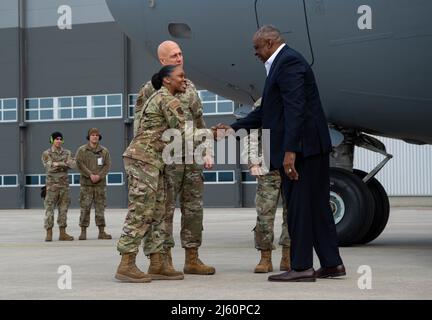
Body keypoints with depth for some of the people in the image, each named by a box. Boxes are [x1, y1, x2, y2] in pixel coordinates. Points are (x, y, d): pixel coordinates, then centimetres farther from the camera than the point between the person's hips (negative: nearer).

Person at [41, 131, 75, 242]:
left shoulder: (67, 153, 10)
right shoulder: (46, 154, 1)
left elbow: (73, 164, -7)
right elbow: (49, 167, -14)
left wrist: (57, 164, -18)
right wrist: (63, 163, -11)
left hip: (64, 184, 4)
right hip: (52, 184, -4)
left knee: (63, 209, 5)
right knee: (49, 209, -4)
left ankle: (62, 233, 9)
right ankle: (49, 234, -2)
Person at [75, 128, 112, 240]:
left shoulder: (104, 151, 10)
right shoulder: (82, 150, 4)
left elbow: (107, 165, 2)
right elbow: (79, 164, -6)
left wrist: (99, 176, -13)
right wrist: (90, 175, -15)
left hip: (100, 183, 2)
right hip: (86, 183, -2)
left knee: (100, 208, 3)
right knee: (85, 208, -2)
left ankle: (102, 232, 6)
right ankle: (83, 232, 1)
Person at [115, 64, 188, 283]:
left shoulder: (157, 97, 23)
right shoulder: (169, 100, -8)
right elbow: (183, 133, -11)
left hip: (151, 161, 10)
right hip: (144, 159, -10)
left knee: (156, 213, 7)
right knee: (140, 212, -11)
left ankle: (157, 264, 7)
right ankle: (126, 266, -10)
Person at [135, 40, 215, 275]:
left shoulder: (189, 87, 16)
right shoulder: (151, 89, -3)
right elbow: (141, 125, -5)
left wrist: (207, 151, 13)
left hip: (193, 159, 6)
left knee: (194, 209, 7)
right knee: (165, 210, -2)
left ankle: (192, 259, 14)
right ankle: (164, 260, 5)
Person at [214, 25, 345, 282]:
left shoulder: (288, 61, -11)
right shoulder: (286, 61, 21)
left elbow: (295, 109, -21)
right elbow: (267, 111, 23)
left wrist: (290, 151, -24)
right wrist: (234, 128, 22)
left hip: (301, 146, -10)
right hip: (314, 147, 10)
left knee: (299, 206, -4)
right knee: (317, 205, 12)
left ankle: (301, 267, 1)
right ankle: (332, 263, 17)